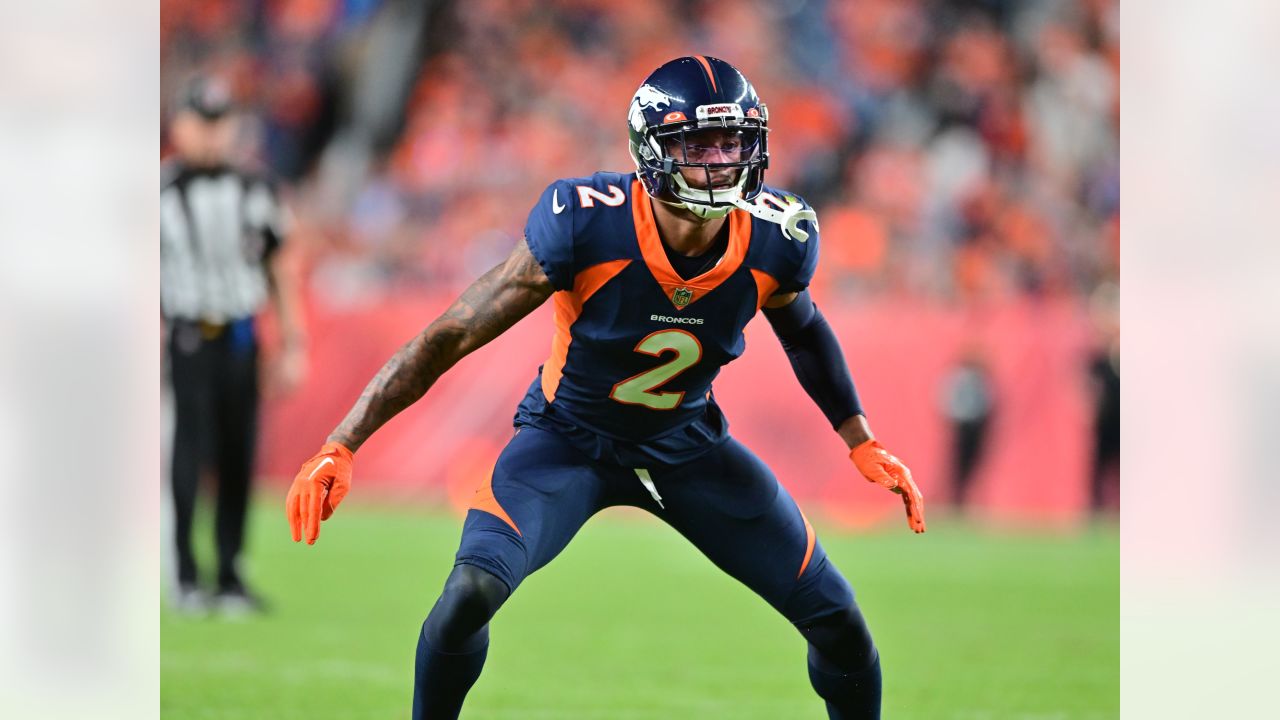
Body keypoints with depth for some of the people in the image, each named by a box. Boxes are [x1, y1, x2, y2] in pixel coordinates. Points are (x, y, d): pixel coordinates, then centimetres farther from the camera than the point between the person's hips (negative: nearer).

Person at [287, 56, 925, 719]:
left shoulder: (775, 239, -20)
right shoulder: (586, 226, -30)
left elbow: (803, 329, 7)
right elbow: (450, 337, -26)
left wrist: (862, 443, 6)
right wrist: (341, 446, -31)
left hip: (688, 445, 3)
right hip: (570, 437, -3)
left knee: (835, 620, 0)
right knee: (472, 591, -28)